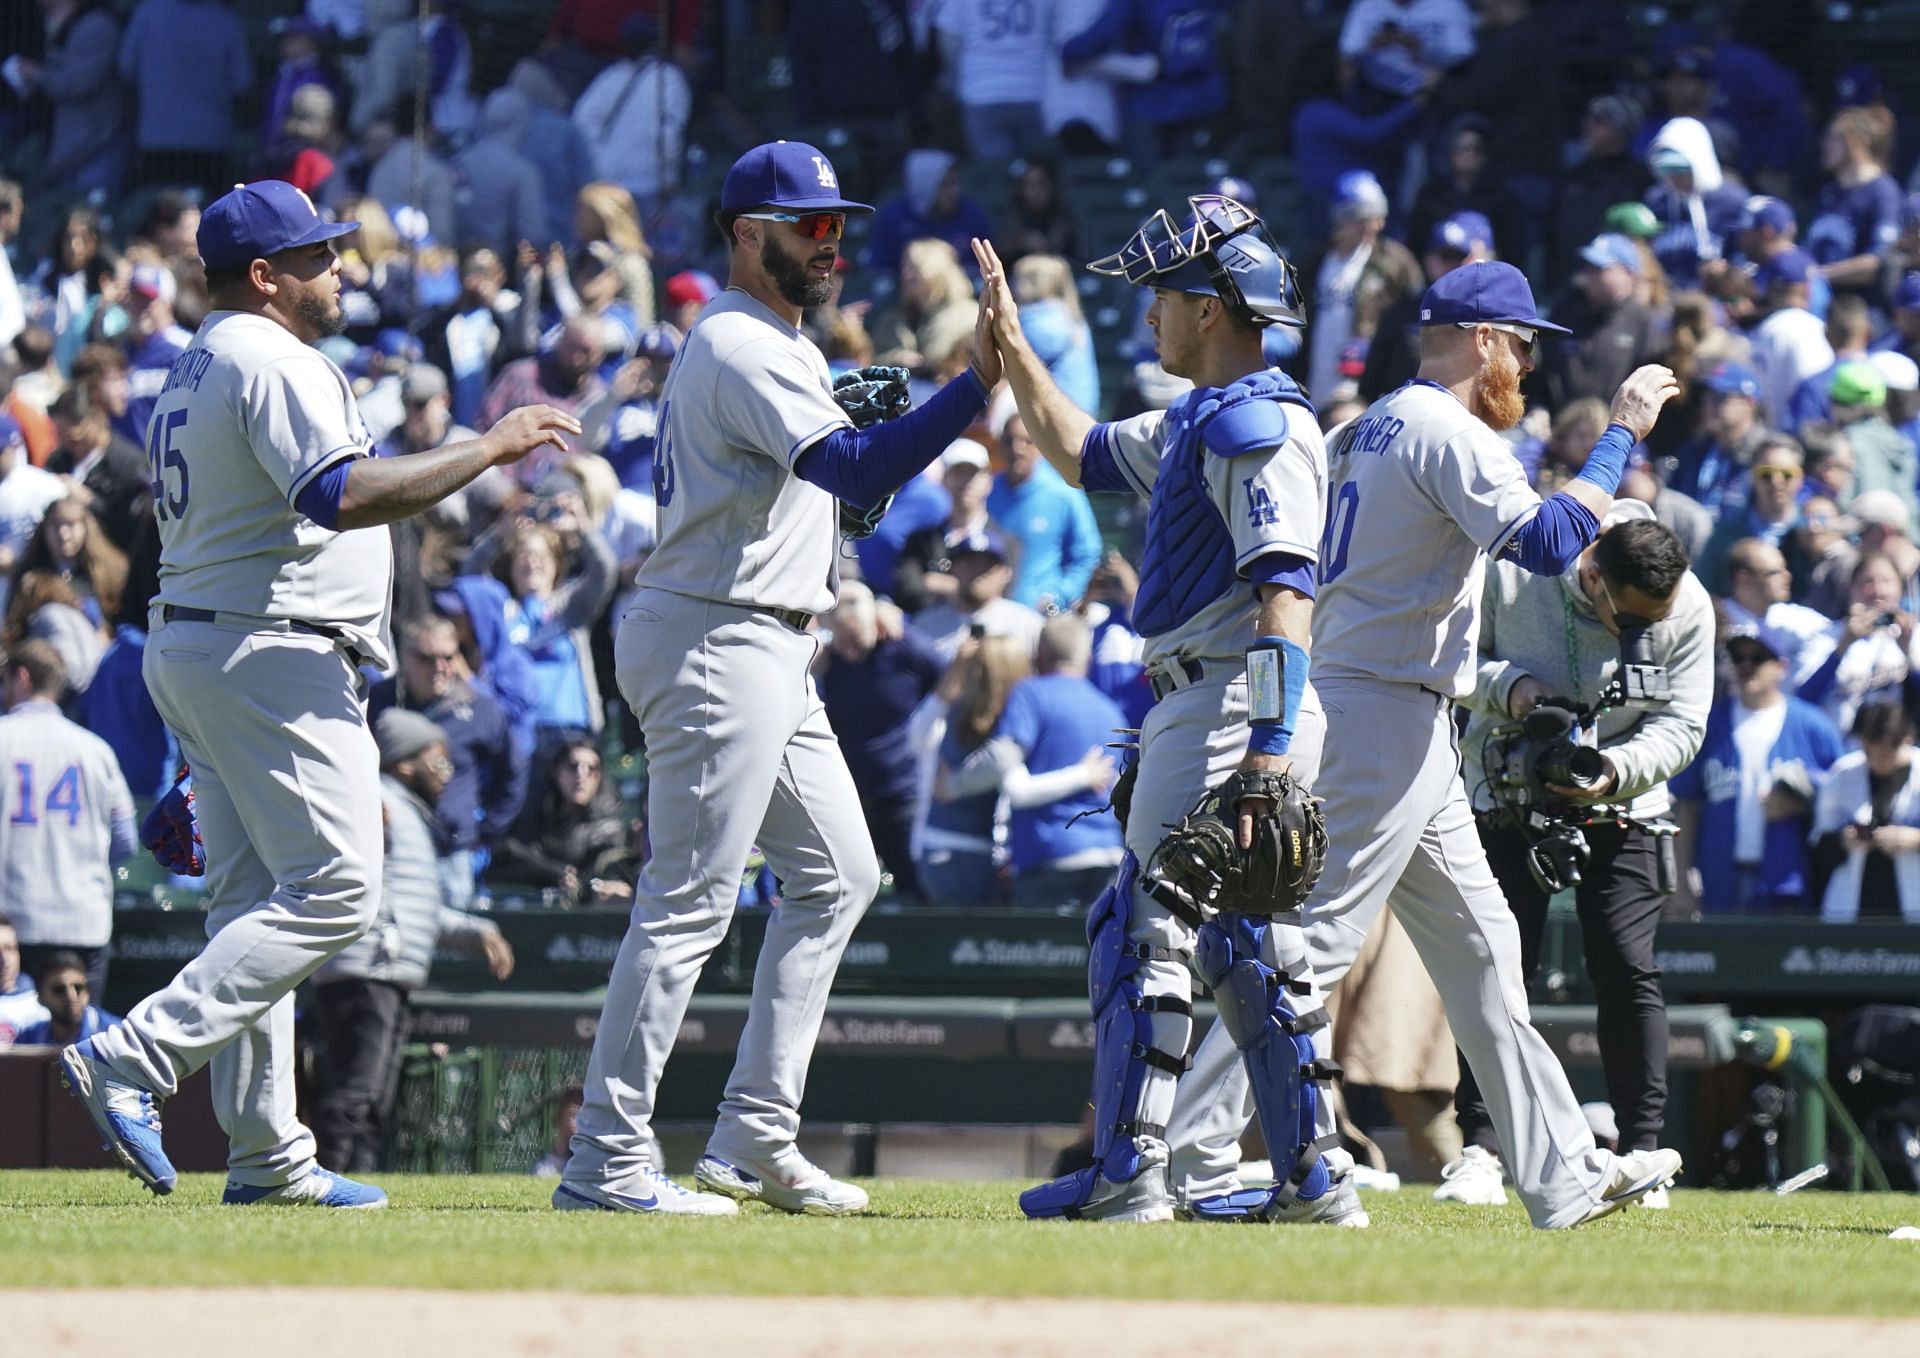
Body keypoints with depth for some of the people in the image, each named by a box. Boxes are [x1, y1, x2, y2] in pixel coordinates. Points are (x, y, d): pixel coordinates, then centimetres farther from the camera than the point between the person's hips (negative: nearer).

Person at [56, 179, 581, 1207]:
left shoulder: (190, 375, 19)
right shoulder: (274, 362, -13)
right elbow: (343, 496, -26)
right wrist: (492, 449, -22)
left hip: (186, 649, 11)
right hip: (273, 653, -11)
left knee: (255, 900, 9)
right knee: (333, 891, -11)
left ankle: (269, 1157, 8)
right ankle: (133, 1061, -19)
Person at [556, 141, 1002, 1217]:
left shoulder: (781, 342, 19)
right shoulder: (742, 348, -16)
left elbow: (826, 474, 24)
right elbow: (851, 469, -29)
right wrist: (976, 385, -36)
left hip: (773, 657, 11)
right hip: (718, 640, -11)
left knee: (838, 876, 14)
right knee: (691, 904, -11)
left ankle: (756, 1140, 16)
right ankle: (608, 1159, -10)